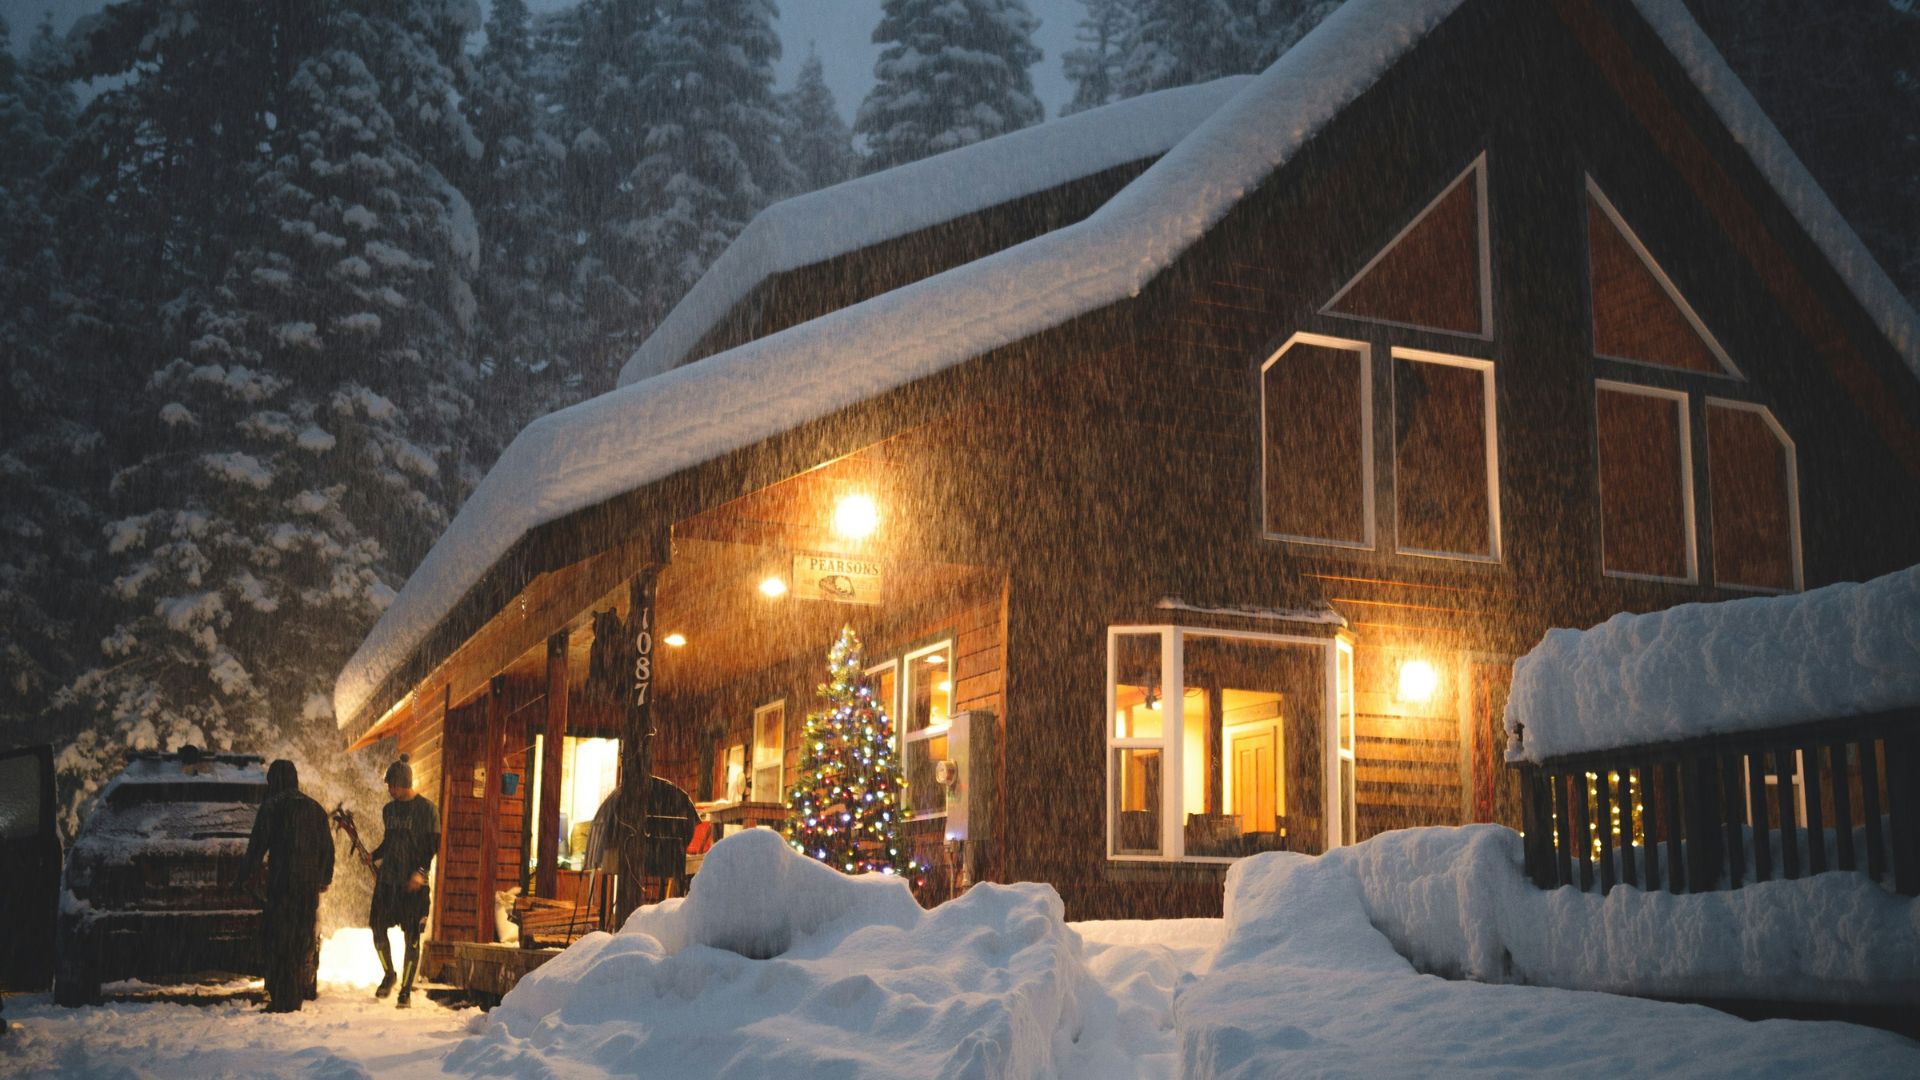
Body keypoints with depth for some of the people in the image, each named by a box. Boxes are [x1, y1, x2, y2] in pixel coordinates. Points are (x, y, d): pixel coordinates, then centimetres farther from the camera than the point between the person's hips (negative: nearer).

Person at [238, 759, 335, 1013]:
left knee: (278, 941, -2)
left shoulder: (271, 806, -4)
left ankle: (281, 1000, -4)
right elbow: (327, 848, 16)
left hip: (281, 881, -5)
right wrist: (324, 878, 25)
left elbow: (258, 844, -7)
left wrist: (247, 874, 1)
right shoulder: (314, 808, 13)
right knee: (302, 941, 12)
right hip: (309, 884, 5)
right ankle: (297, 996, 15)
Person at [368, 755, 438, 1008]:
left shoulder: (426, 809, -6)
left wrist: (421, 871, -18)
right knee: (378, 930, 4)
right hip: (386, 879, 5)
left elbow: (434, 845, -7)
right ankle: (388, 975, 27)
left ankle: (406, 990, 6)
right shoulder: (388, 809, 11)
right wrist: (373, 857, 3)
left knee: (411, 937, -1)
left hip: (413, 883, -5)